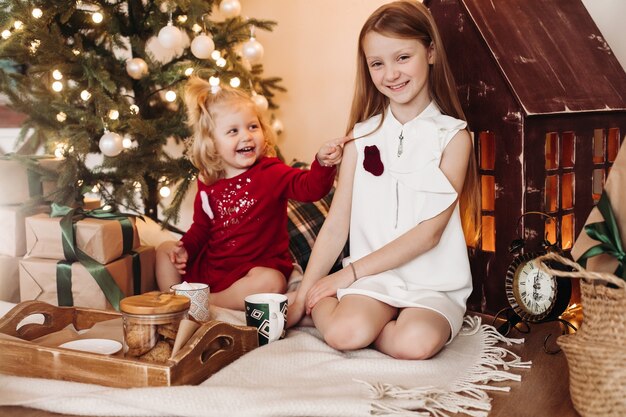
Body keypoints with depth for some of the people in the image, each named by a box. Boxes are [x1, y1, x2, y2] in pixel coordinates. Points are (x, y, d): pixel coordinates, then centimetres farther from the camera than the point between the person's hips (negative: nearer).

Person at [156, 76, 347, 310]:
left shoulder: (271, 172, -10)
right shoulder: (208, 183, 4)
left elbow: (310, 187, -26)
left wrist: (323, 164, -45)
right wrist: (186, 248, -1)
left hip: (257, 267, -5)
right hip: (211, 265, 6)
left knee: (271, 283, -36)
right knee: (165, 250, 10)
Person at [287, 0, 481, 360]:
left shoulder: (452, 136, -3)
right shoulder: (363, 136, 5)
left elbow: (430, 231, -9)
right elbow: (337, 224, 4)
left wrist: (351, 272, -10)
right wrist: (301, 298, -1)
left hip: (433, 282, -1)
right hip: (372, 278, 1)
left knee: (416, 342, -32)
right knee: (344, 333, -29)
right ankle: (323, 304, 0)